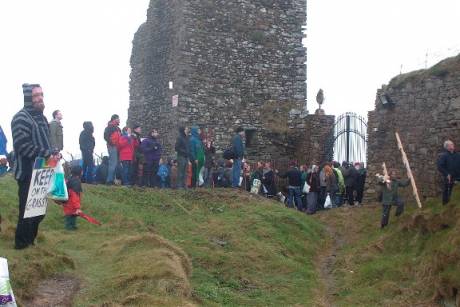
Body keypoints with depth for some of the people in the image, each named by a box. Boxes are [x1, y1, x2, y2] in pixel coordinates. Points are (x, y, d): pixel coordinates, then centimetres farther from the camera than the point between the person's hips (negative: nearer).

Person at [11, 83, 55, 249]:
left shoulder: (41, 117, 15)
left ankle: (31, 240, 30)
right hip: (28, 173, -9)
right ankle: (22, 244, 9)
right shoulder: (21, 118, -14)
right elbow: (23, 146, -23)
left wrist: (52, 154, 4)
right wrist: (47, 154, -23)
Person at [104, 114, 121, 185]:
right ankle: (109, 180, -11)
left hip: (117, 147, 9)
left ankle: (112, 179, 15)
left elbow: (119, 137, 28)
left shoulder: (117, 128, 22)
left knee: (116, 164, 10)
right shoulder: (110, 127, -5)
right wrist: (111, 143, -15)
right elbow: (106, 136, -15)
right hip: (112, 147, -9)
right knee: (113, 164, -12)